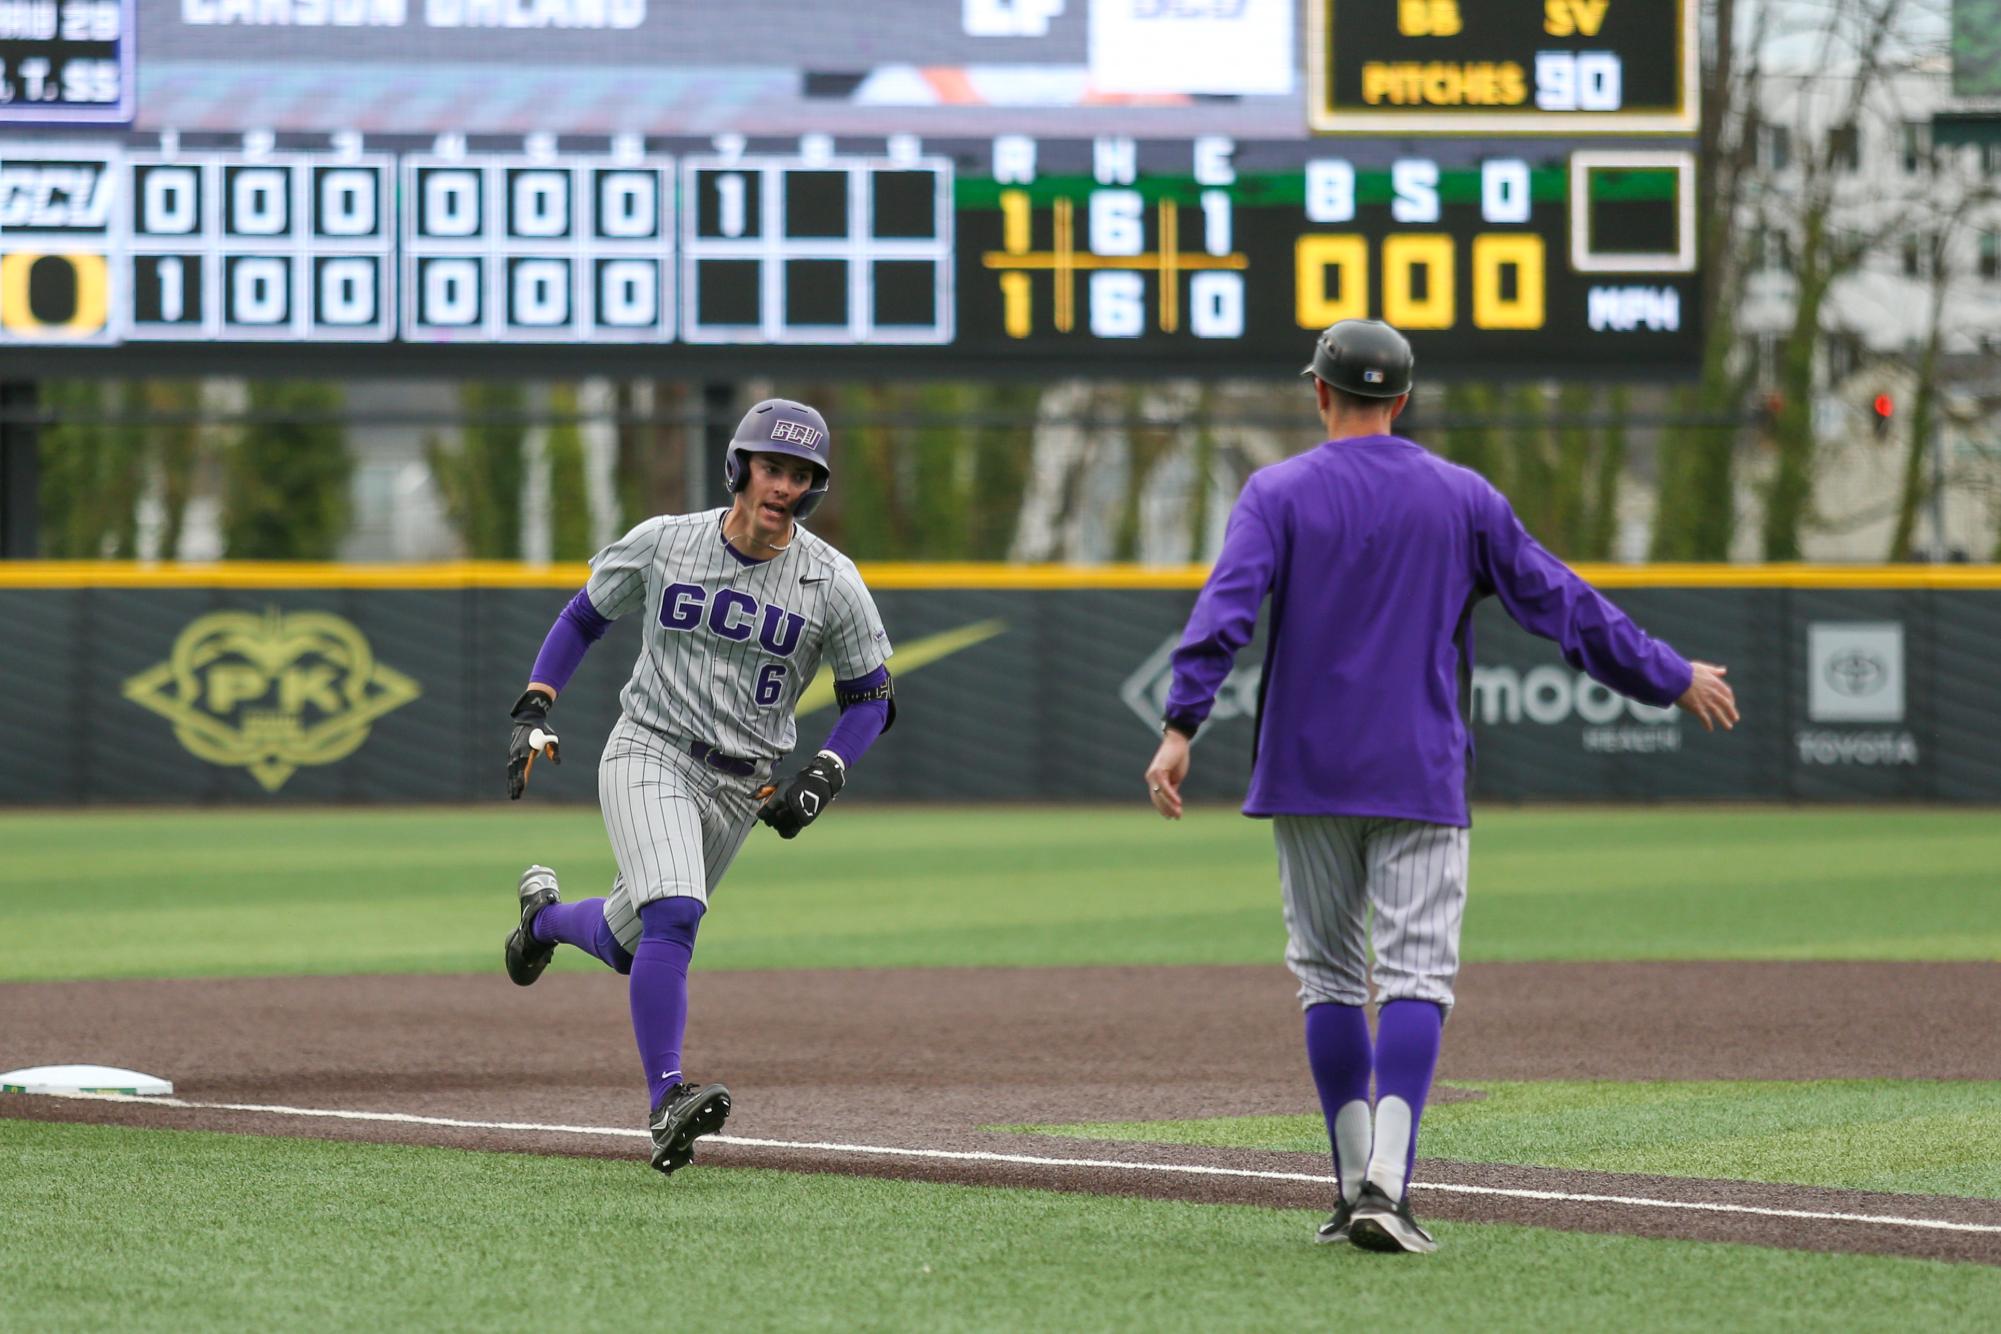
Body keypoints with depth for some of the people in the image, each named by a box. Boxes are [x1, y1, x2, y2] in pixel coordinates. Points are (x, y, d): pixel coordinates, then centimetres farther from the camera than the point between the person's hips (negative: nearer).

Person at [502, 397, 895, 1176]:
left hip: (738, 790, 3)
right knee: (673, 915, -27)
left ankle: (546, 915, 49)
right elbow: (583, 617, 10)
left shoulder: (833, 584, -5)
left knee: (624, 946, 14)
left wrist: (822, 778, -13)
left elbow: (870, 699, 3)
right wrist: (534, 712, -1)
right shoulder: (662, 544, -5)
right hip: (648, 755, -3)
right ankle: (666, 1101, -31)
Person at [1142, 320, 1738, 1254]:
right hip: (1420, 781, -1)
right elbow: (1561, 603, 6)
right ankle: (1386, 1183, -20)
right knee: (1416, 978, -4)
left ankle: (1357, 1183, 13)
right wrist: (1672, 679, 15)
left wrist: (1181, 725, -21)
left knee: (1328, 979, 12)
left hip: (1307, 777, 1)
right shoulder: (1463, 499, 4)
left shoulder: (1279, 493, 1)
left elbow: (1226, 607, -14)